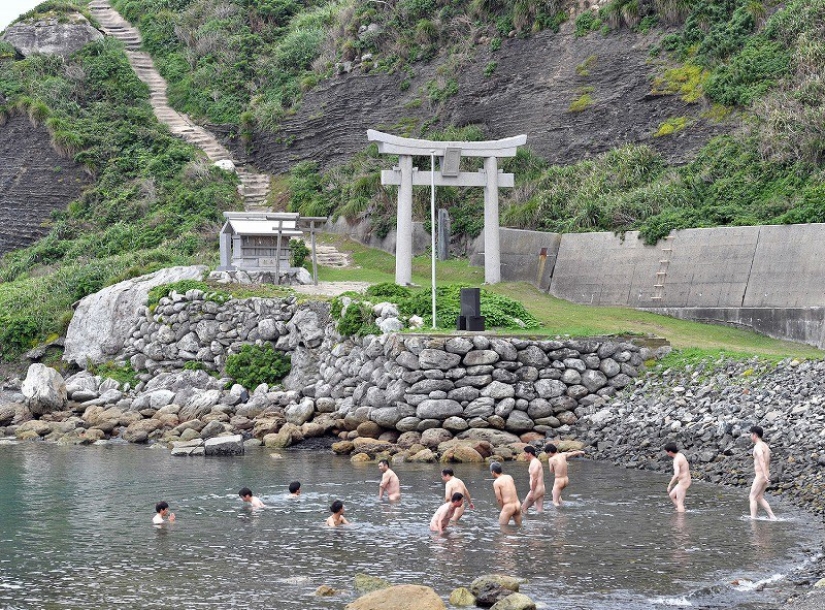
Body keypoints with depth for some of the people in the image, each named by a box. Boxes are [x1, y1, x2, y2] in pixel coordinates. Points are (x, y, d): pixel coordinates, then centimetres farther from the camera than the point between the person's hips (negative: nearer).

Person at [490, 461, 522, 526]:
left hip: (508, 507, -6)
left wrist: (503, 508, 3)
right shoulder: (510, 477, 11)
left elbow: (499, 499, -11)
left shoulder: (496, 482, -8)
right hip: (518, 505, 6)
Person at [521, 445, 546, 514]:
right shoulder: (537, 461, 16)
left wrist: (532, 492, -22)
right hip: (541, 488, 10)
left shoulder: (534, 463, -17)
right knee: (540, 510, 9)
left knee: (523, 508, -2)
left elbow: (534, 479, -22)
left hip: (536, 489, -10)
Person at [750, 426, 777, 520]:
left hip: (760, 476, -9)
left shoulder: (758, 446, -16)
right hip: (765, 475, 9)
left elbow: (762, 461, -27)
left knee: (753, 498, -2)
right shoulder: (765, 445, 14)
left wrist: (765, 476, -35)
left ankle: (753, 519, -4)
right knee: (759, 498, 15)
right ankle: (772, 516, 8)